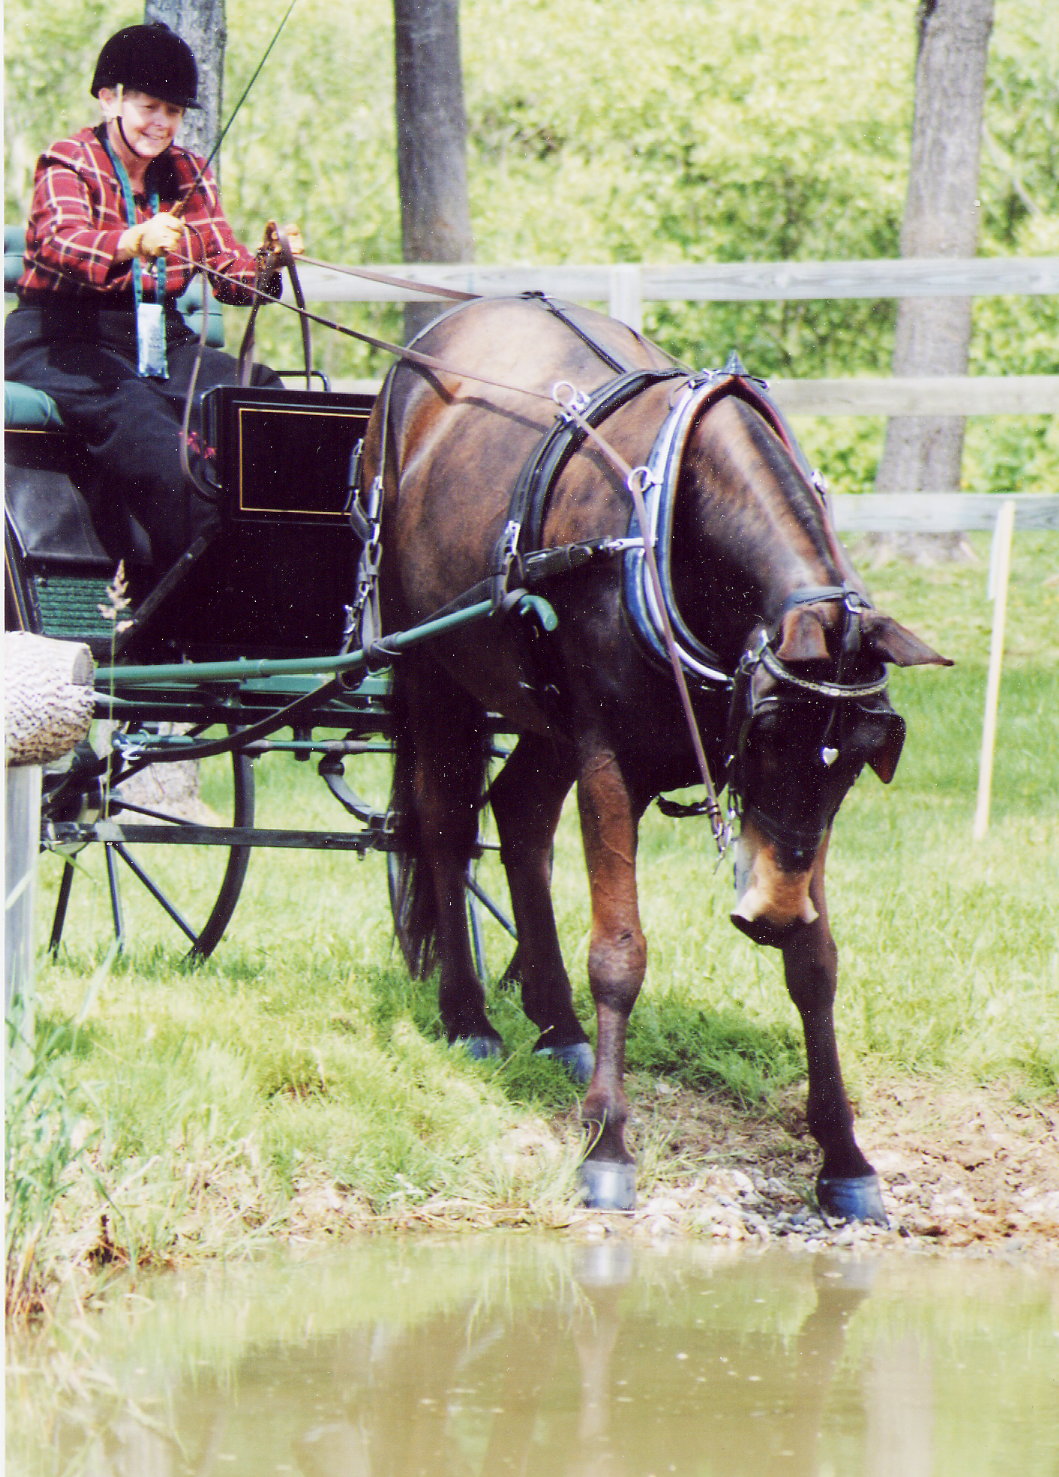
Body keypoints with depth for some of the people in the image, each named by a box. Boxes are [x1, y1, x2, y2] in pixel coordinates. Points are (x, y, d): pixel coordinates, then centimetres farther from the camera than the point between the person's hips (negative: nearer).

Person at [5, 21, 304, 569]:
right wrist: (134, 242, -49)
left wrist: (266, 261, -21)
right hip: (63, 341, -6)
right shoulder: (69, 164, -6)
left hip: (160, 340, 6)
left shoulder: (187, 175, 13)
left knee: (256, 394, -20)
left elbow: (227, 271, 4)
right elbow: (62, 244, -28)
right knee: (140, 418, -35)